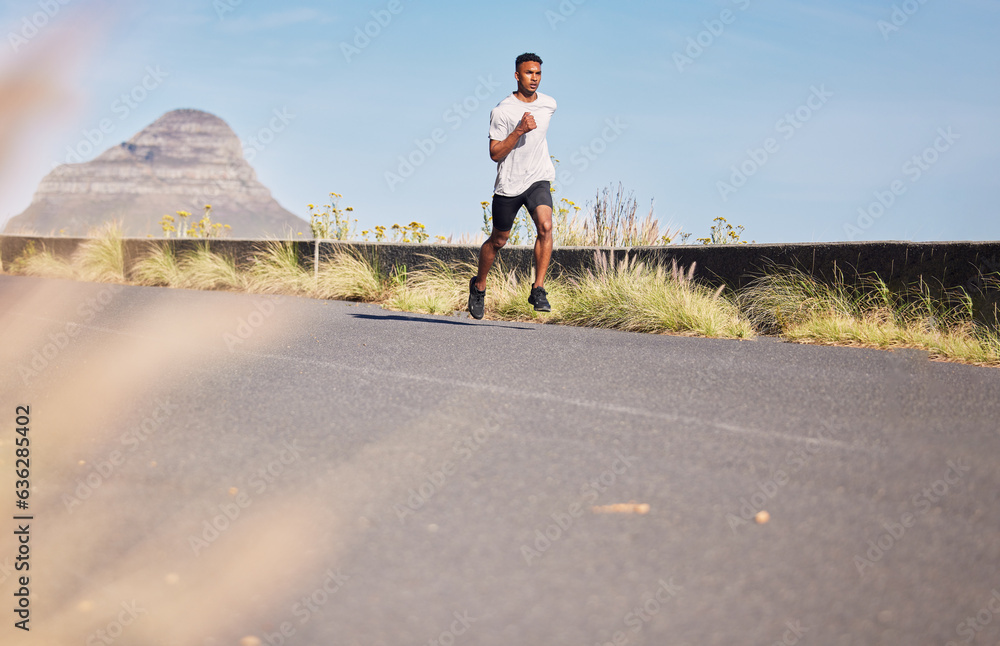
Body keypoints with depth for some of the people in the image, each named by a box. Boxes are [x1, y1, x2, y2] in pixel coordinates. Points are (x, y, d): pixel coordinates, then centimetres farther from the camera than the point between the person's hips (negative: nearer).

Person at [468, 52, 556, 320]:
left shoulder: (549, 104, 2)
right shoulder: (502, 111, -12)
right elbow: (495, 154, -14)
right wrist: (519, 131, -23)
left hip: (538, 179, 2)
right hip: (508, 184, -2)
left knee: (545, 226, -23)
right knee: (498, 240, 10)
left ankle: (538, 290, -18)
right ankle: (479, 285, 35)